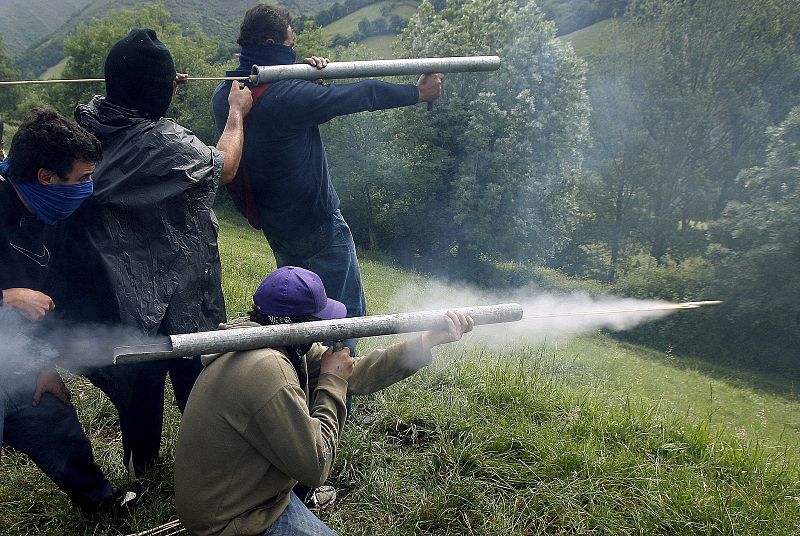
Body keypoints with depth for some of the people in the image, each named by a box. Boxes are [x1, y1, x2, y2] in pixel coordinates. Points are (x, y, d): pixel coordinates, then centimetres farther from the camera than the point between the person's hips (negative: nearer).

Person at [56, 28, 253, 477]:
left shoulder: (88, 121, -10)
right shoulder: (167, 144, -27)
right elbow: (224, 167, -8)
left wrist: (161, 93, 12)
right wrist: (238, 112, 4)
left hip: (115, 284, 6)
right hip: (176, 289, -6)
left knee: (137, 370, 23)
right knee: (192, 371, 15)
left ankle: (141, 459, 42)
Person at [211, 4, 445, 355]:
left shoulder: (222, 96, -2)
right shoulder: (288, 96, -24)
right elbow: (360, 96, -14)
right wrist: (419, 93, -1)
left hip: (273, 226, 8)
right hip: (317, 225, -8)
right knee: (347, 313, 5)